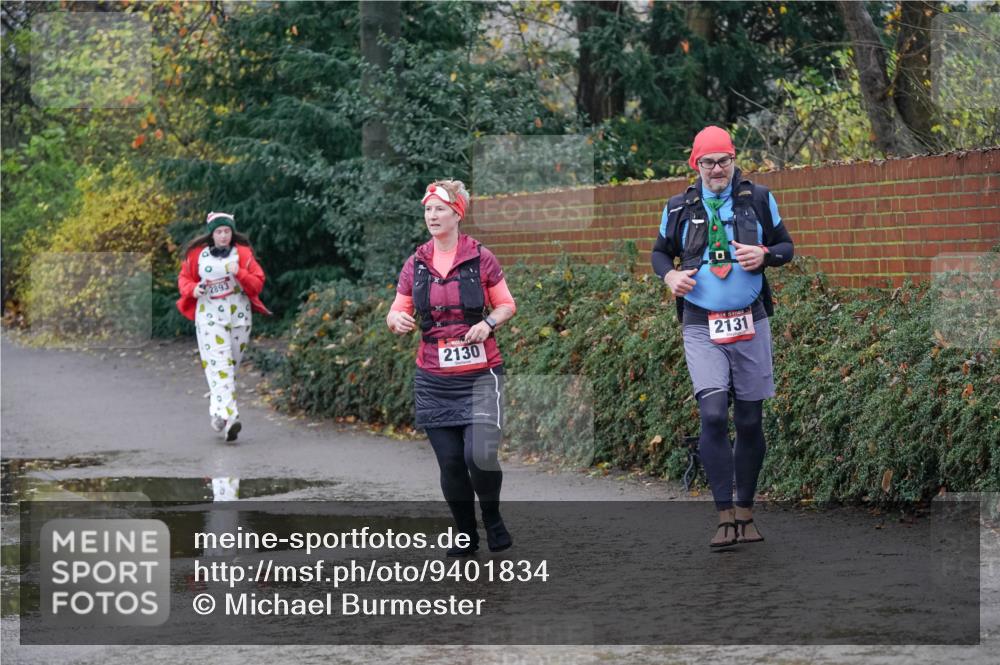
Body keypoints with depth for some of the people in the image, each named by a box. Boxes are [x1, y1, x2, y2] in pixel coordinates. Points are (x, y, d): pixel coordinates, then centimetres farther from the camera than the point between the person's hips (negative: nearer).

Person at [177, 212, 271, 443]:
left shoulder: (242, 253, 2)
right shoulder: (197, 254, 2)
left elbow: (258, 283, -2)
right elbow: (184, 278, 12)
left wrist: (239, 273, -19)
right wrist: (193, 289, -10)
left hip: (238, 314, 2)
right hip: (209, 316, -2)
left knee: (232, 364, 9)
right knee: (219, 364, -14)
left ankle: (217, 410, 24)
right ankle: (227, 416, -24)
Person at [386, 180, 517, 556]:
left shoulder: (480, 258, -1)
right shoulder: (416, 264, 6)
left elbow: (506, 305, 6)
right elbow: (398, 312, 9)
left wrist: (489, 323, -14)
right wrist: (397, 320, -14)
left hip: (479, 375, -3)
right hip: (434, 380, 3)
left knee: (480, 455, -16)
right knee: (449, 462, 3)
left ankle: (492, 517, 13)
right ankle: (466, 535, 22)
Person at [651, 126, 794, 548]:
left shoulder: (759, 200, 4)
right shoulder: (679, 209, 5)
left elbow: (786, 246, 10)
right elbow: (661, 251, 19)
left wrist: (764, 255, -12)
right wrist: (669, 275, -3)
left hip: (751, 323, 1)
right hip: (701, 326, -1)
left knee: (750, 420, 6)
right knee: (713, 415, -16)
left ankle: (745, 511, 17)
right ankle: (724, 515, -14)